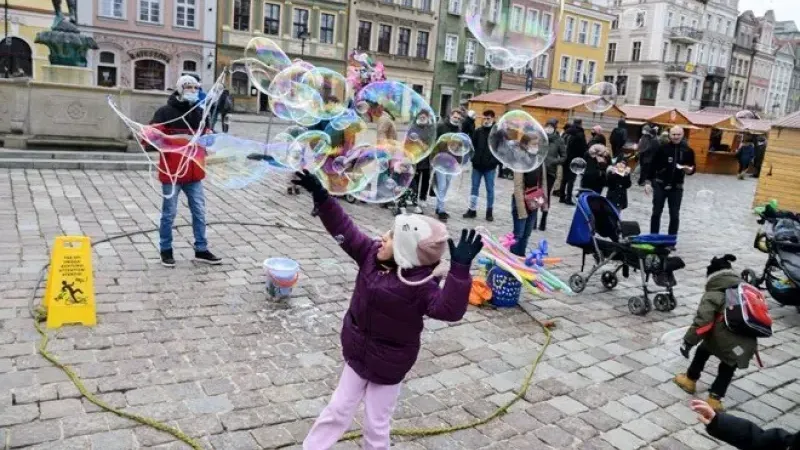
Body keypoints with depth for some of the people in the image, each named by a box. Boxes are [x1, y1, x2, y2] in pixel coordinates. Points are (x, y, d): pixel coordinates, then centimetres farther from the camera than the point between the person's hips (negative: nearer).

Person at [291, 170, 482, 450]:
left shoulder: (420, 285, -30)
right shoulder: (372, 254, -12)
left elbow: (449, 309, -45)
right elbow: (345, 229, -6)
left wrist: (460, 269, -57)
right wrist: (321, 197, -13)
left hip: (388, 366, -6)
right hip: (358, 354, 6)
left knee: (376, 426, 13)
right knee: (338, 410, 22)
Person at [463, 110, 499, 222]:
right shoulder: (478, 131, 5)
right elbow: (472, 144, 10)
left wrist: (498, 163, -11)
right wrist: (473, 158, -3)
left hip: (490, 167, -3)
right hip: (477, 165, 3)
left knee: (490, 189, 6)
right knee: (474, 188, 8)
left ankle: (489, 212, 14)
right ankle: (472, 210, 17)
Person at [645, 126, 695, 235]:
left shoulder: (688, 151, 0)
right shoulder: (662, 148, -6)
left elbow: (692, 168, 9)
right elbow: (653, 165, -3)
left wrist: (690, 170, -14)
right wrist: (648, 182, -7)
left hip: (676, 187, 1)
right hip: (660, 185, -1)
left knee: (674, 215, 3)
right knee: (656, 213, 5)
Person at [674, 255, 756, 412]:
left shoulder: (713, 295, -5)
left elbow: (702, 323, -13)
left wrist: (688, 342, -4)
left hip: (723, 342, -4)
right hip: (747, 345, 4)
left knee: (703, 351, 28)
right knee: (727, 370, 27)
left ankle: (690, 380, 42)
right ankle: (715, 399, 23)